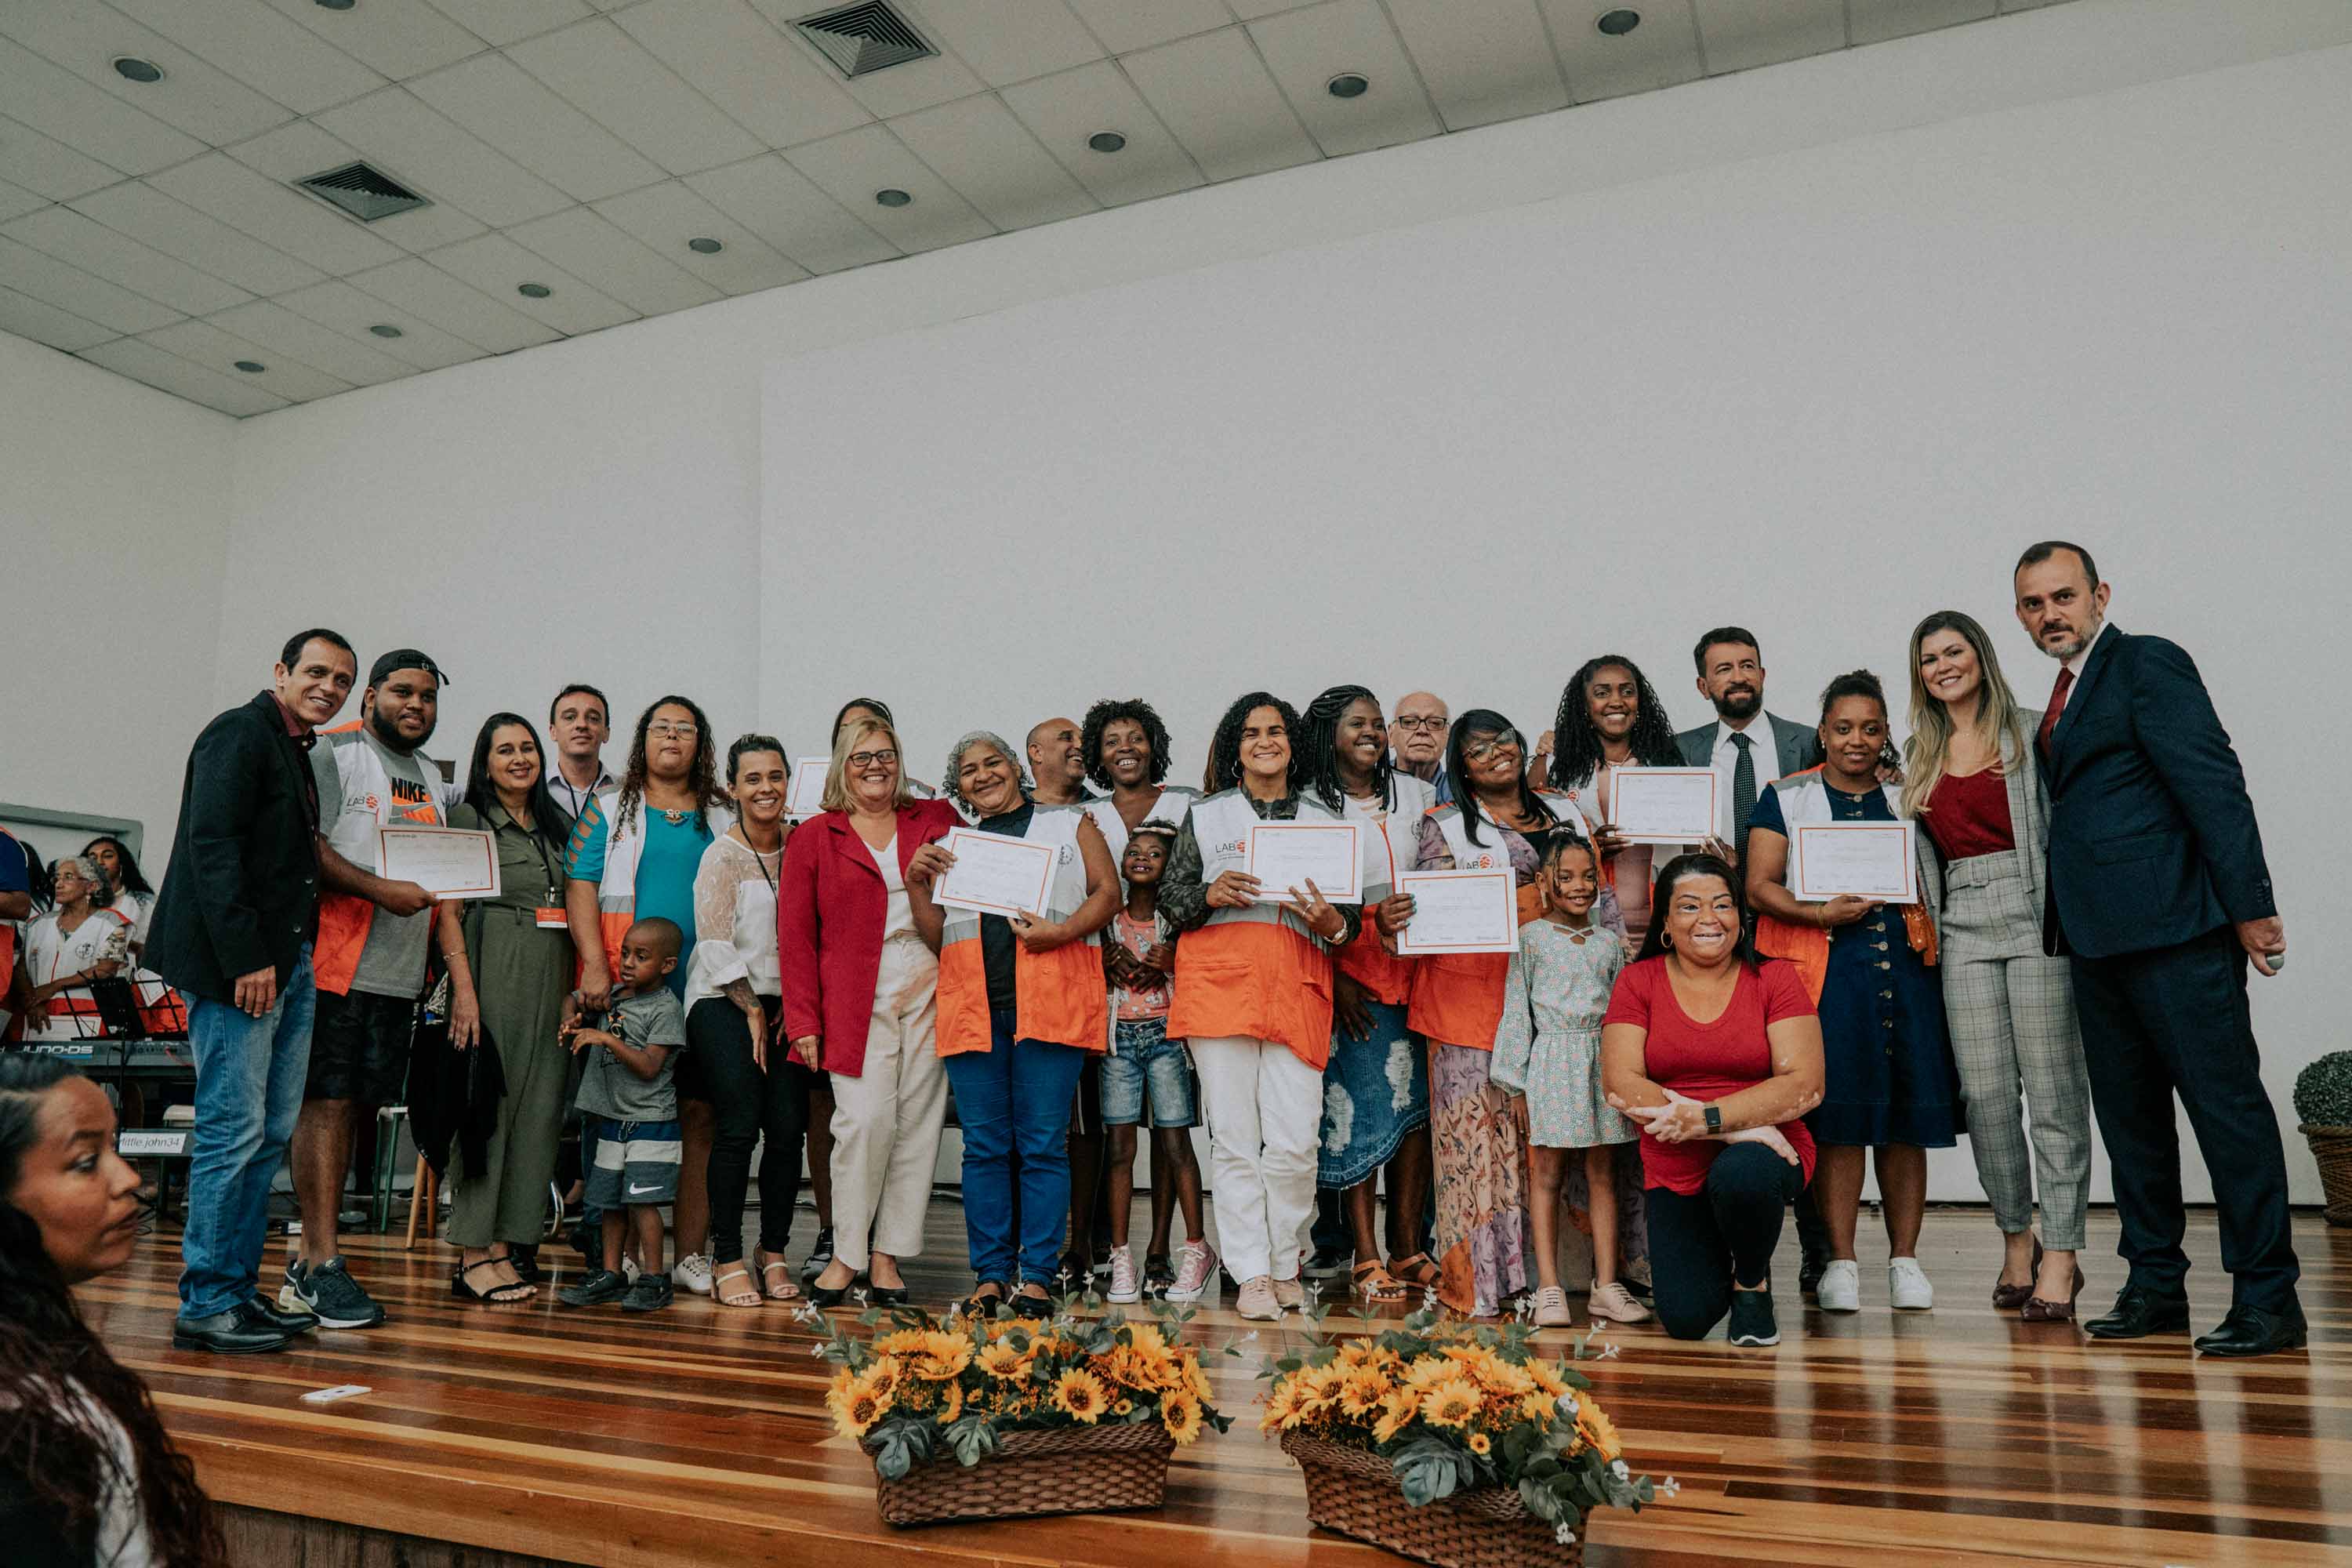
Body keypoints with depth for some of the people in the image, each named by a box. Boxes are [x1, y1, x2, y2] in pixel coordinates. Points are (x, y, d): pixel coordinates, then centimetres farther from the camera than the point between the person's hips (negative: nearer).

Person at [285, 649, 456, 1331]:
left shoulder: (432, 775, 20)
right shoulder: (335, 755, -2)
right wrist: (380, 889, -19)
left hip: (399, 971, 7)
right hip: (337, 962, -7)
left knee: (354, 1106, 9)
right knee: (327, 1102, -7)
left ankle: (306, 1258, 17)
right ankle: (323, 1263, -3)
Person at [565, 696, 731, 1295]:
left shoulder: (723, 820, 16)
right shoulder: (610, 809, 12)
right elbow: (580, 884, 1)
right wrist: (595, 965, -12)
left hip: (704, 990, 2)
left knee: (701, 1117, -1)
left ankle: (691, 1252, 5)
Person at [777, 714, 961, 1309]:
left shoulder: (937, 820, 12)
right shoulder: (815, 836, 9)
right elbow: (795, 935, 5)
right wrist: (803, 1021, 0)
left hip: (929, 993, 2)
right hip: (855, 1002, -2)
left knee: (918, 1123, 1)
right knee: (865, 1118, -12)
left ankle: (888, 1255, 12)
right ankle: (845, 1254, 3)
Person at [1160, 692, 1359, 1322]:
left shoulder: (1323, 822, 19)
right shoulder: (1205, 815, 14)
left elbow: (1351, 918, 17)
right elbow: (1169, 899, 11)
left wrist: (1332, 922, -6)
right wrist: (1210, 894, -9)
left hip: (1297, 984, 1)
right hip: (1220, 975, -1)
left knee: (1295, 1140, -6)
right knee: (1234, 1137, -3)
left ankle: (1283, 1265, 15)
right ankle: (1252, 1276, 7)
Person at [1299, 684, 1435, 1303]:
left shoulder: (1415, 794, 14)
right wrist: (1335, 979, -10)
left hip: (1415, 967, 4)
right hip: (1350, 974, -4)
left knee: (1415, 1104, 3)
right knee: (1359, 1107, -4)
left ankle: (1407, 1248, 13)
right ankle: (1365, 1257, 3)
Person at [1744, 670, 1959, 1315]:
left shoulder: (1907, 798, 17)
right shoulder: (1786, 798, 8)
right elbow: (1760, 886, 1)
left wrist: (1921, 902, -3)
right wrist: (1820, 913, -13)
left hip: (1904, 966, 3)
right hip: (1825, 967, -3)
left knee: (1906, 1116, 2)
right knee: (1837, 1115, -5)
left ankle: (1904, 1258, 13)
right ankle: (1840, 1261, 3)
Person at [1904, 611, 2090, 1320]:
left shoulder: (2033, 731, 5)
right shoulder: (1916, 755, 16)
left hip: (2036, 918, -3)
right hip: (1964, 928, 3)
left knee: (2053, 1091, -4)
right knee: (1986, 1093, 0)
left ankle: (2060, 1256, 2)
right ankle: (2016, 1240, 15)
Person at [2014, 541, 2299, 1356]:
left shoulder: (2148, 663, -4)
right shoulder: (2064, 698, 20)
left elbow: (2214, 785, -12)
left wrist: (2249, 906, -17)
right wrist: (2066, 921, 10)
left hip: (2175, 928, -9)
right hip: (2099, 937, 9)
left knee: (2226, 1101, -3)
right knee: (2128, 1113, 12)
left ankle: (2267, 1297, 5)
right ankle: (2155, 1284, 21)